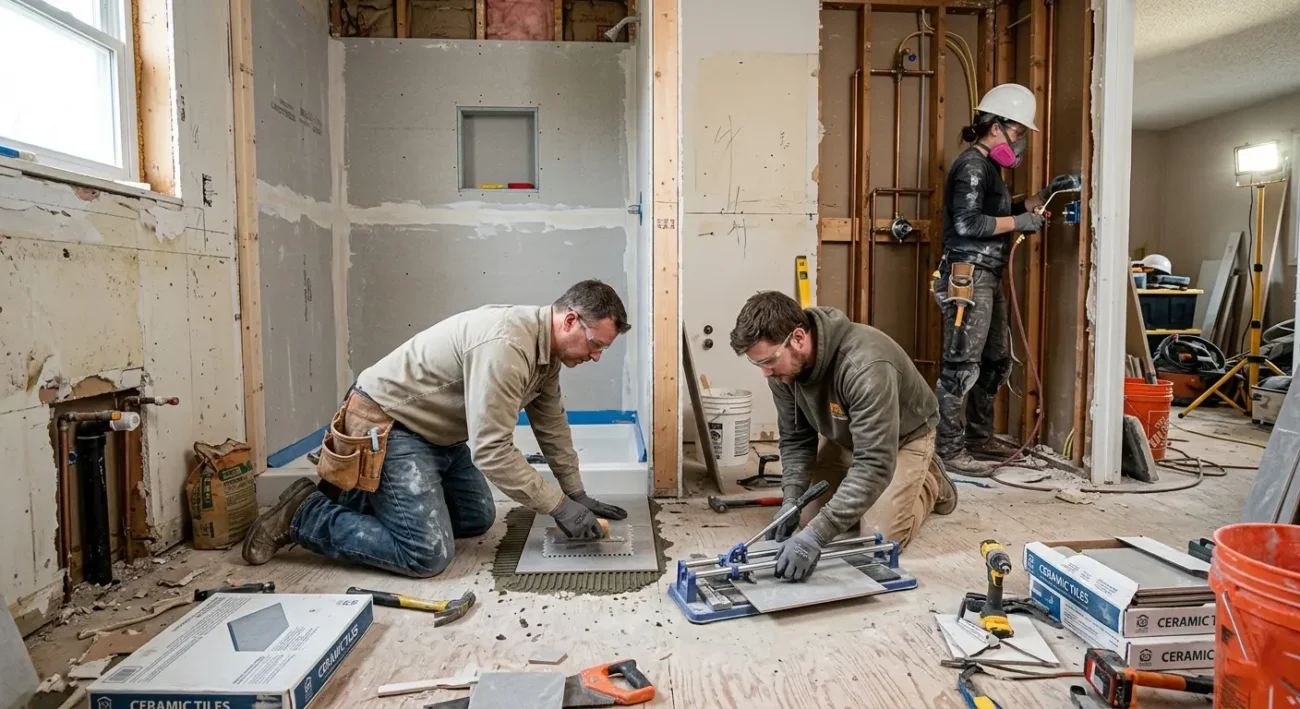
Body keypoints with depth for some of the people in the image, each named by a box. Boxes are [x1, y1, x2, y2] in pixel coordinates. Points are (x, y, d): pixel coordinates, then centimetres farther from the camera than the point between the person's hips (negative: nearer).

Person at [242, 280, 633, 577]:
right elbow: (491, 451, -32)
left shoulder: (547, 345, 0)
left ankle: (364, 500, 24)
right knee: (428, 555, -15)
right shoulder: (504, 345, -31)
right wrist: (559, 506, -24)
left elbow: (551, 424, 9)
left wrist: (577, 495, 8)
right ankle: (305, 515, 2)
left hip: (437, 432, 10)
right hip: (388, 424, -10)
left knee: (478, 518, 14)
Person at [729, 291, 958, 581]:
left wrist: (816, 535, -50)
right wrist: (791, 500, -24)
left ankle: (929, 484, 16)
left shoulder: (865, 366, -43)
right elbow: (795, 438, -9)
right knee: (811, 518, -2)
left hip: (903, 436, -5)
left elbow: (875, 465, -45)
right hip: (843, 436, 6)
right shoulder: (782, 365, -22)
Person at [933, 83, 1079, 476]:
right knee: (962, 366, -9)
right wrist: (1019, 222, -13)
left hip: (987, 278, 11)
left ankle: (979, 437, 27)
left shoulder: (988, 166, 21)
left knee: (996, 360, 16)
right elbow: (968, 223, -21)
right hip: (967, 277, -11)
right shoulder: (972, 166, -11)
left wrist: (1045, 194, 22)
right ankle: (949, 451, -3)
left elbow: (1001, 212, 30)